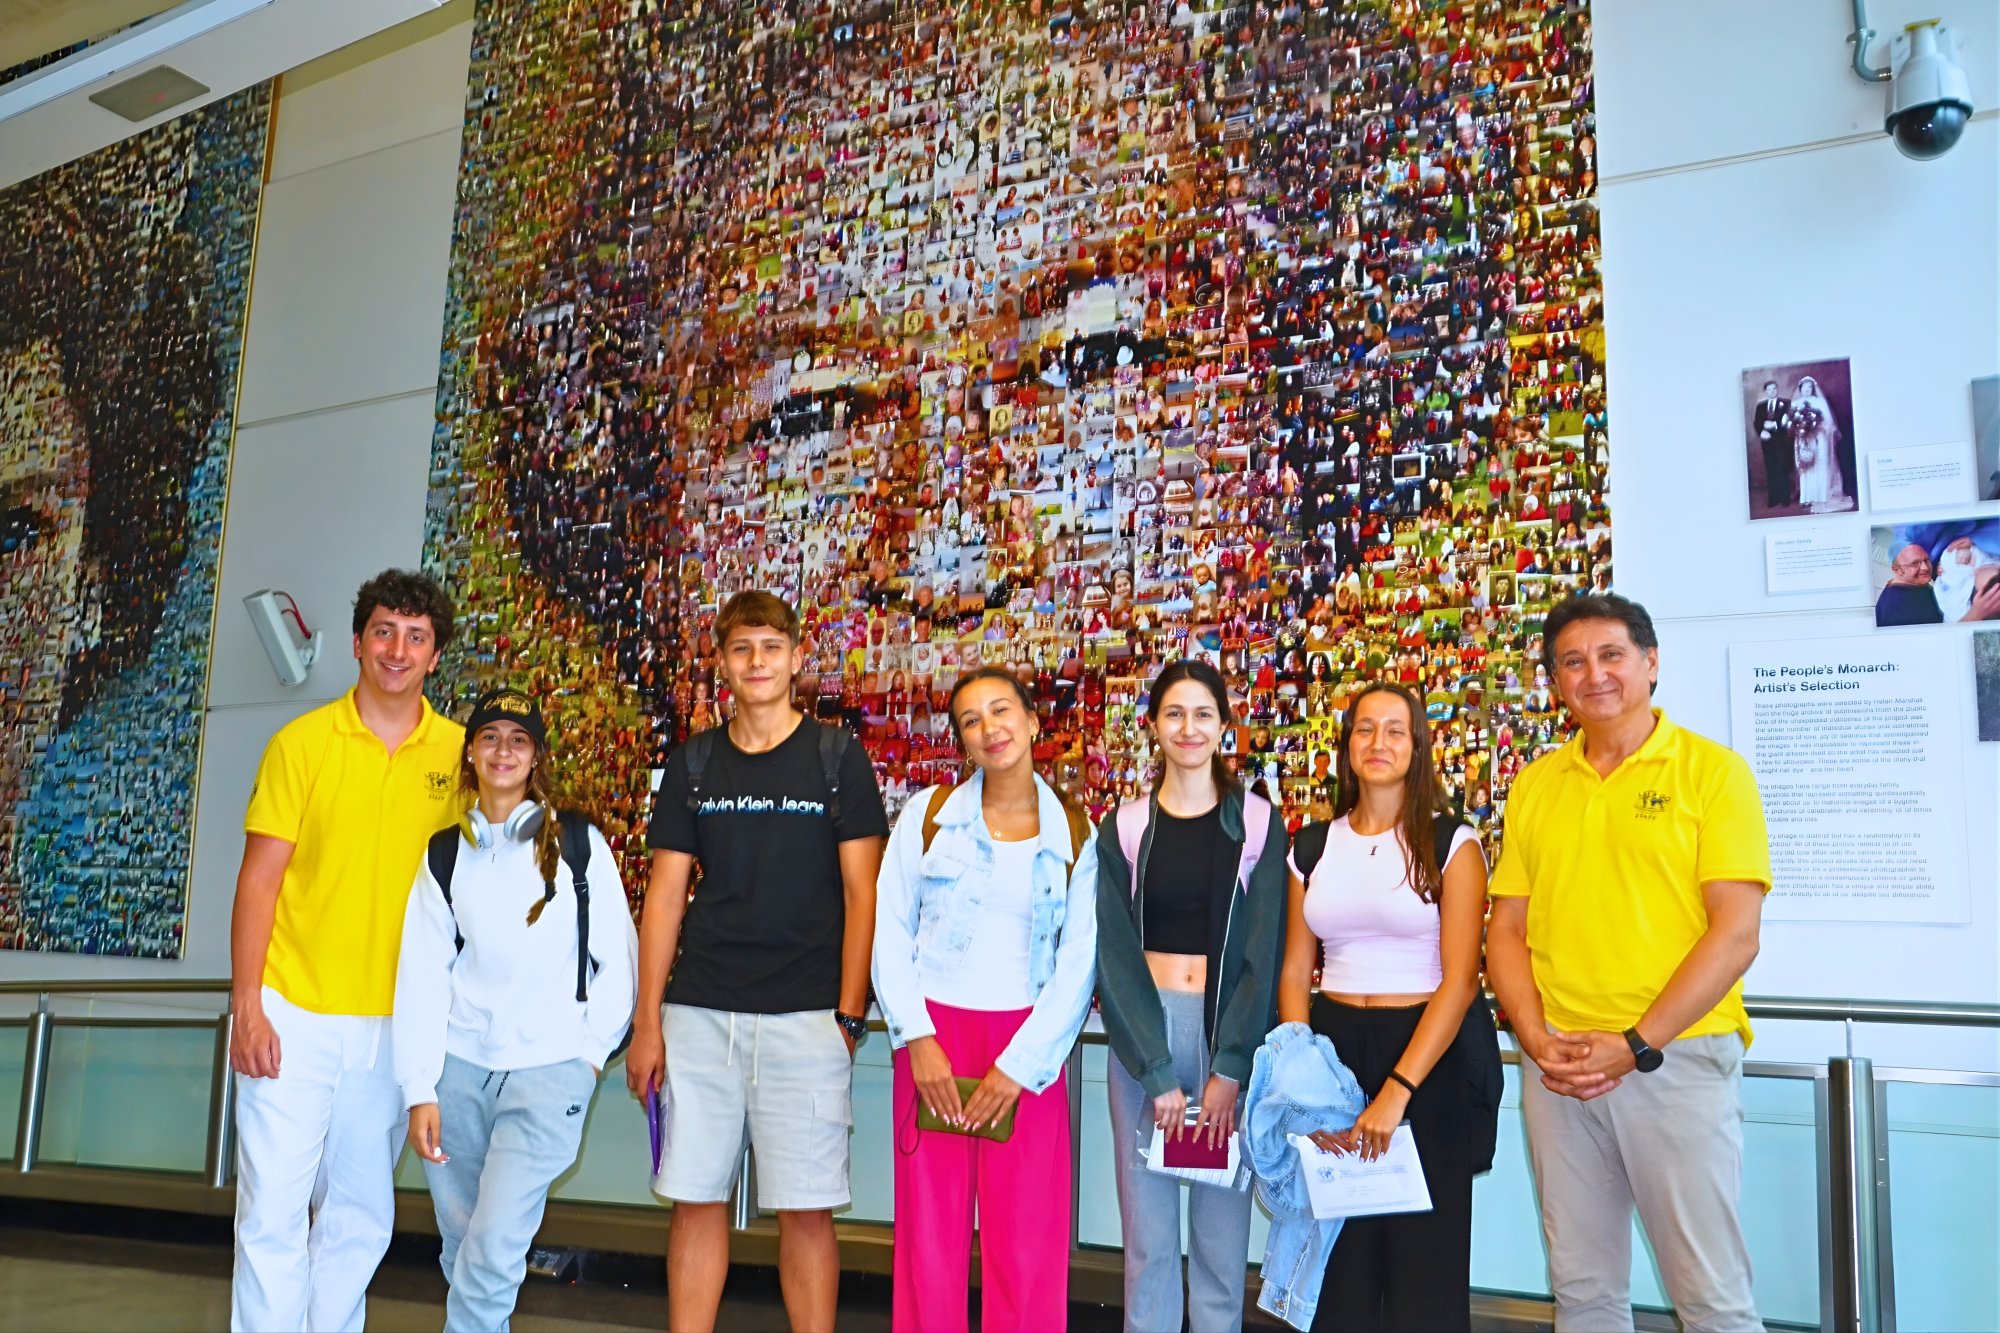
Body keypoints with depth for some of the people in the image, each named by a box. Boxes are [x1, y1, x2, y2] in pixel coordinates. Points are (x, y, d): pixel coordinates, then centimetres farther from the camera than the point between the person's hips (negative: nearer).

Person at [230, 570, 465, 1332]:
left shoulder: (457, 753, 3)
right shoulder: (301, 743, -2)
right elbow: (259, 878, -2)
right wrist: (246, 1006, -8)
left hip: (395, 1023, 2)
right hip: (294, 1012, -2)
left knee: (361, 1218, 11)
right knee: (273, 1210, -2)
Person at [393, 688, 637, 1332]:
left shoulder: (579, 843, -1)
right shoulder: (444, 854, 7)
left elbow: (620, 956, 3)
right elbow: (421, 973, 4)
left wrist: (592, 1050, -1)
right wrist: (419, 1090, -1)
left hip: (549, 1069, -3)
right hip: (459, 1066, 3)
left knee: (495, 1248, -11)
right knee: (459, 1242, 10)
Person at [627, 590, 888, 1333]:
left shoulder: (836, 758, 2)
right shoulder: (692, 765, 9)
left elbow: (861, 895, 0)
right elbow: (665, 897, 9)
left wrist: (849, 1015, -7)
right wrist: (647, 1021, 3)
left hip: (804, 1017, -3)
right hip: (701, 1013, 3)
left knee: (805, 1208, 1)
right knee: (696, 1200, 8)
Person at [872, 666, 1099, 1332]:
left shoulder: (1075, 833, 3)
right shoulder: (928, 814, 3)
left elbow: (1078, 964, -1)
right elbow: (891, 933, 2)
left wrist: (1019, 1065, -9)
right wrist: (917, 1039, -8)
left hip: (1027, 1050, 0)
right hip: (934, 1036, 0)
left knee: (1028, 1247, 1)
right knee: (930, 1237, 5)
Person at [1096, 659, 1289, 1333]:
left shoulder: (1258, 824, 2)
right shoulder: (1123, 829, 3)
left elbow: (1262, 953, -3)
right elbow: (1114, 956, -2)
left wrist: (1228, 1071, -11)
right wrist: (1158, 1075, -11)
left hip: (1230, 1030, -1)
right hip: (1141, 1031, 1)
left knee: (1222, 1228, 5)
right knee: (1147, 1229, 5)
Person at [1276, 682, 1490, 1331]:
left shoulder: (1451, 843, -4)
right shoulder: (1312, 847, 6)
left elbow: (1460, 979, -11)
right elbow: (1295, 973, 5)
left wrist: (1396, 1091, -20)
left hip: (1424, 1057, -3)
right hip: (1332, 1046, 3)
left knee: (1422, 1254, 5)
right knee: (1337, 1249, 12)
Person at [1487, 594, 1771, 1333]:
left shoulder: (1712, 769, -3)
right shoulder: (1535, 784, 10)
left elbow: (1736, 934, -9)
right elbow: (1507, 928, 10)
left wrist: (1637, 1045, -15)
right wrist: (1535, 1037, -6)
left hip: (1678, 1058, -4)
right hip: (1556, 1068, 4)